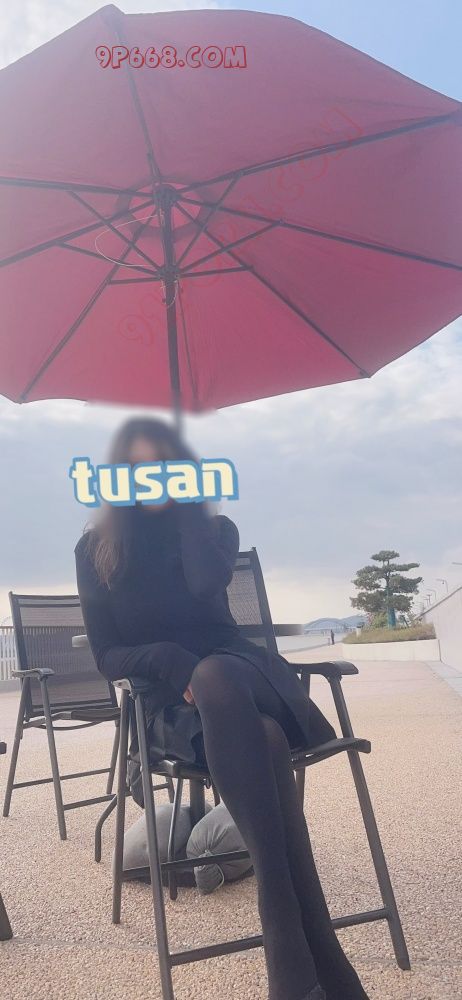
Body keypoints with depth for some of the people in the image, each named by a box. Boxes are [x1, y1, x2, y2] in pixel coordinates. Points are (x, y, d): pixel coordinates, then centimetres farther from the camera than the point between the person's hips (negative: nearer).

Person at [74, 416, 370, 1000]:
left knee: (216, 676, -41)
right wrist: (169, 660, -18)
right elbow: (107, 655, 3)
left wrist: (185, 505, -1)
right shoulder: (96, 549, 10)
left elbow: (207, 582, -14)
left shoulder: (213, 528, 12)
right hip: (162, 695, 0)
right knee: (265, 743, -37)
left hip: (230, 671, 1)